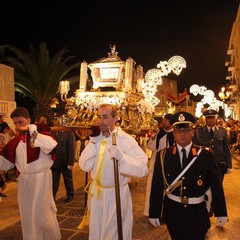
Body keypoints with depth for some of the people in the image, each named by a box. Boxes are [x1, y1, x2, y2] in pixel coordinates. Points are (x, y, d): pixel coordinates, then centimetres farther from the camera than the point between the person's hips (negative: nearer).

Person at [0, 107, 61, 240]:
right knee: (27, 215, 15)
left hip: (41, 178, -5)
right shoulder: (16, 140, 6)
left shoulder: (41, 134, -11)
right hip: (24, 180, 6)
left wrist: (33, 135, -28)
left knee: (41, 215, 1)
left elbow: (52, 144, -34)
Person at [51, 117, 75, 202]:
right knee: (53, 181, 9)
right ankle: (52, 196, 22)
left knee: (68, 180, 15)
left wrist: (71, 163, -16)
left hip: (65, 163, -3)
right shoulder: (52, 133, 2)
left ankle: (70, 195, 33)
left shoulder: (69, 133, -11)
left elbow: (72, 149, -13)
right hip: (54, 162, 3)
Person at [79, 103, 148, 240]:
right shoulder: (96, 139, 0)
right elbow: (85, 166, -4)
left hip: (116, 194, -5)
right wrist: (92, 144, -14)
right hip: (96, 193, 6)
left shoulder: (126, 140, -17)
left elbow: (143, 169, -26)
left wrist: (122, 157, -40)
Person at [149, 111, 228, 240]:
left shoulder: (206, 155, -7)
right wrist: (154, 213, -3)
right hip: (173, 214, 1)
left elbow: (216, 185, -2)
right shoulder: (163, 155, -6)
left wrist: (221, 213, 0)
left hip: (198, 215, 0)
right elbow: (157, 186, -4)